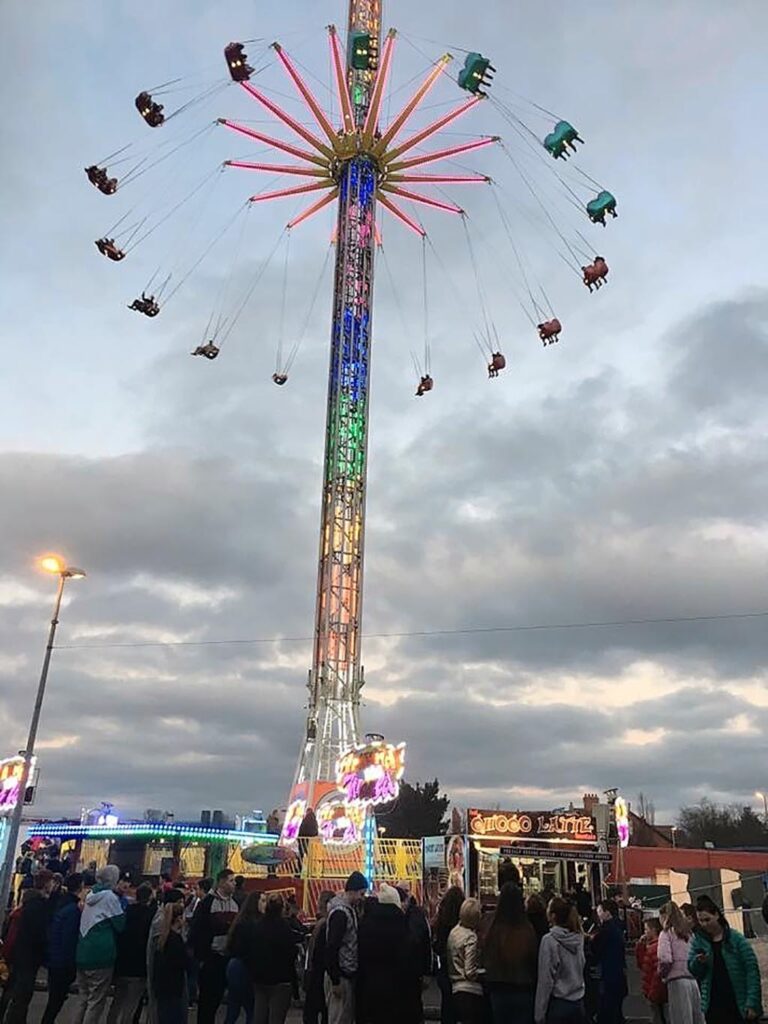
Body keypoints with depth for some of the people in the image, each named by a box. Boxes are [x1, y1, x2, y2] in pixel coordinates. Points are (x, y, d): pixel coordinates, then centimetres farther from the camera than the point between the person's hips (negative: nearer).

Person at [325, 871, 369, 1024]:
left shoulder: (350, 909, 9)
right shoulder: (340, 912, -21)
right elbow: (331, 948, -23)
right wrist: (335, 981, -20)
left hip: (349, 974, 9)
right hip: (340, 976, -9)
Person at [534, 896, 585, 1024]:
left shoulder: (549, 940, -15)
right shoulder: (579, 937, 0)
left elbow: (545, 980, -13)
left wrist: (539, 1013, -7)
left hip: (559, 1004, -6)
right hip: (578, 1002, 6)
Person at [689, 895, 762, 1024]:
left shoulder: (736, 938, -4)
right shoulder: (698, 940, 5)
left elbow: (752, 970, -6)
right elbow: (692, 969, 6)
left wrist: (752, 1003, -12)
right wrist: (698, 962, -16)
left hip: (738, 1004, -2)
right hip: (713, 1006, 2)